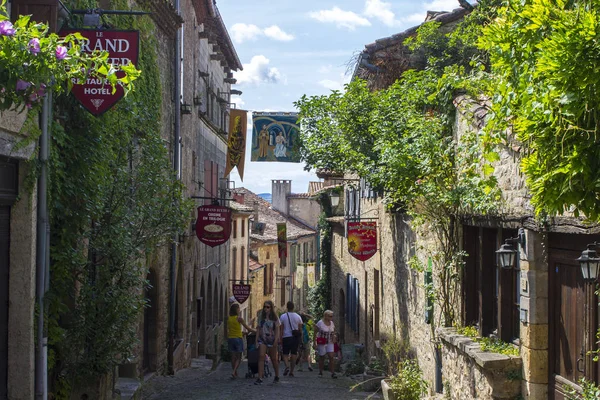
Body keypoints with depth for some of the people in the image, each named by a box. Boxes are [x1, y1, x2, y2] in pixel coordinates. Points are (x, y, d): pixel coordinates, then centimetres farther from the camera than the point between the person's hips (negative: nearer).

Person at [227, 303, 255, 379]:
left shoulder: (228, 318, 4)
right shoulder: (239, 318, -10)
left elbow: (227, 330, 7)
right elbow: (247, 328, -5)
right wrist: (256, 331, 7)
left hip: (230, 338, 5)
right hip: (238, 338, -5)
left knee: (233, 357, 11)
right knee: (238, 357, 1)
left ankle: (235, 373, 14)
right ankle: (234, 372, -16)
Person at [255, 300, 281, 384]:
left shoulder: (274, 318, -2)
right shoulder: (261, 317, 6)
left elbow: (277, 330, -3)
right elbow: (258, 328, 9)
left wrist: (276, 340, -13)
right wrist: (256, 339, 2)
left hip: (271, 339, -2)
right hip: (262, 339, 2)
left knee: (274, 359, 9)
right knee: (261, 356, -14)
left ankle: (277, 376, 28)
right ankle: (260, 378, -18)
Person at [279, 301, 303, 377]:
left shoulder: (283, 316, -2)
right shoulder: (298, 317, 3)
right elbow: (300, 329, 5)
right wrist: (301, 338, 12)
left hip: (286, 337, -1)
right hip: (295, 337, 1)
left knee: (285, 354, 7)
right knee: (294, 354, 6)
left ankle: (287, 366, -19)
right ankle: (291, 371, 6)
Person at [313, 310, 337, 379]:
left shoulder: (332, 323, 7)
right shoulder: (320, 323, -10)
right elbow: (315, 333, -9)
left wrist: (333, 341, 12)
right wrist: (314, 343, -12)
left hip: (329, 343, 4)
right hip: (321, 343, -4)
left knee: (331, 357, -9)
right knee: (322, 357, 5)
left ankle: (333, 373, -10)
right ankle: (320, 372, 20)